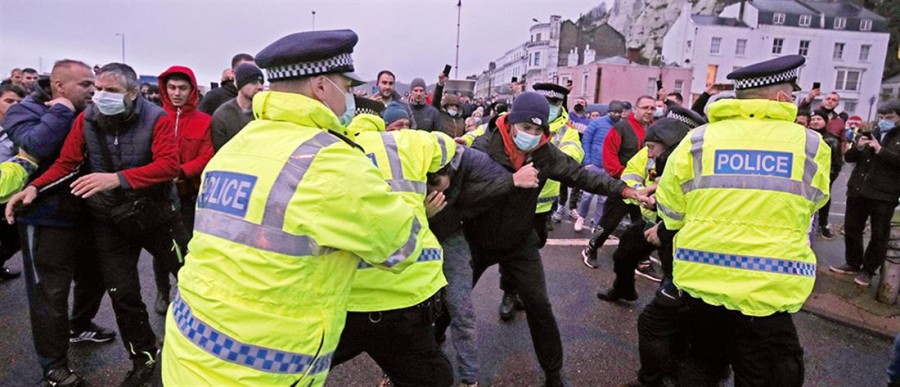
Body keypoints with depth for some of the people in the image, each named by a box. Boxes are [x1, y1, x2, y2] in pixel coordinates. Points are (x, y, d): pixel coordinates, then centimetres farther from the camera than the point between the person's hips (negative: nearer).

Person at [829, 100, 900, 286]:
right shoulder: (869, 134, 14)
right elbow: (849, 157, 10)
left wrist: (881, 150, -18)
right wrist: (857, 147, -9)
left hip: (884, 195, -4)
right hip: (857, 190, 4)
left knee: (879, 236, 3)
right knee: (851, 229, 10)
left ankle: (868, 270, 15)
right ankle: (853, 263, 24)